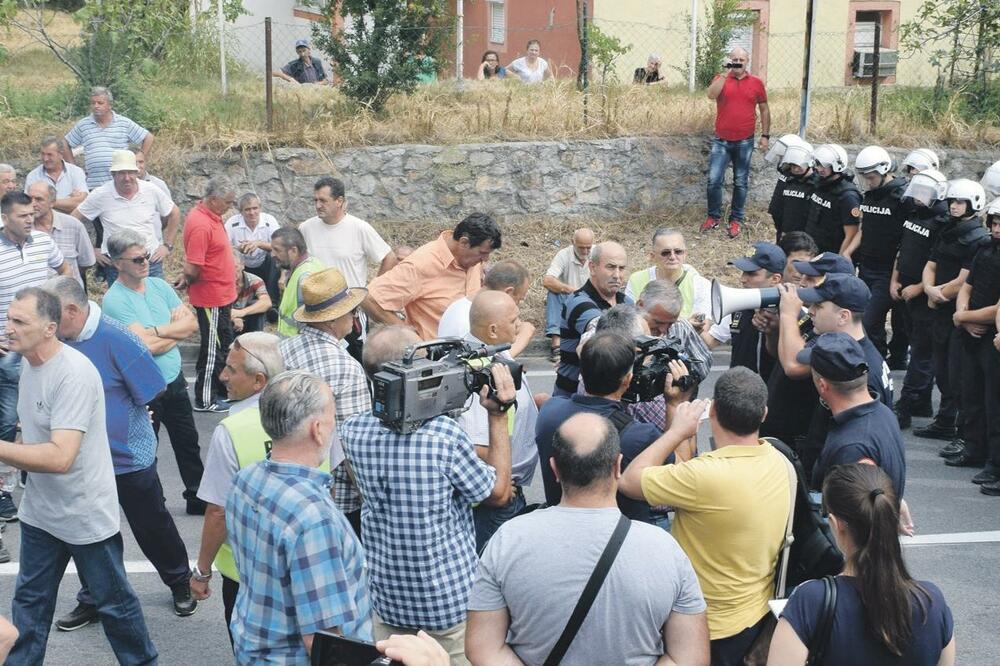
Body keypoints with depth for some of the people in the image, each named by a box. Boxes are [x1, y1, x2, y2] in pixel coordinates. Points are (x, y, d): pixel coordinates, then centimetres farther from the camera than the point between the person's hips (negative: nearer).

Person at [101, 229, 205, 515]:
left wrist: (158, 331, -15)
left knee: (188, 443, 18)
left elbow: (191, 324, -3)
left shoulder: (159, 286, 4)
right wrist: (175, 331, -11)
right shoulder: (114, 300, -18)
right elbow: (146, 346, -26)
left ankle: (197, 497, 33)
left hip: (174, 381, 6)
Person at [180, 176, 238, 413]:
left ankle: (221, 391, 33)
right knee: (212, 350, 1)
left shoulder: (210, 216, 6)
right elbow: (192, 269, -27)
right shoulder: (201, 225, -26)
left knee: (223, 346, 20)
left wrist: (188, 277, 8)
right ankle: (205, 400, 12)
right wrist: (189, 280, -7)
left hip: (221, 296, 10)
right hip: (212, 298, -10)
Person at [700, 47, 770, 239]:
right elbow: (711, 95, -18)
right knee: (714, 180, -4)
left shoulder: (756, 83, 4)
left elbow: (764, 110, 10)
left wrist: (765, 135, 5)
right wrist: (726, 73, -18)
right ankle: (713, 216, 12)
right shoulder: (721, 79, 2)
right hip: (721, 141, 0)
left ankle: (736, 220, 15)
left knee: (740, 183, 6)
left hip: (744, 142, 0)